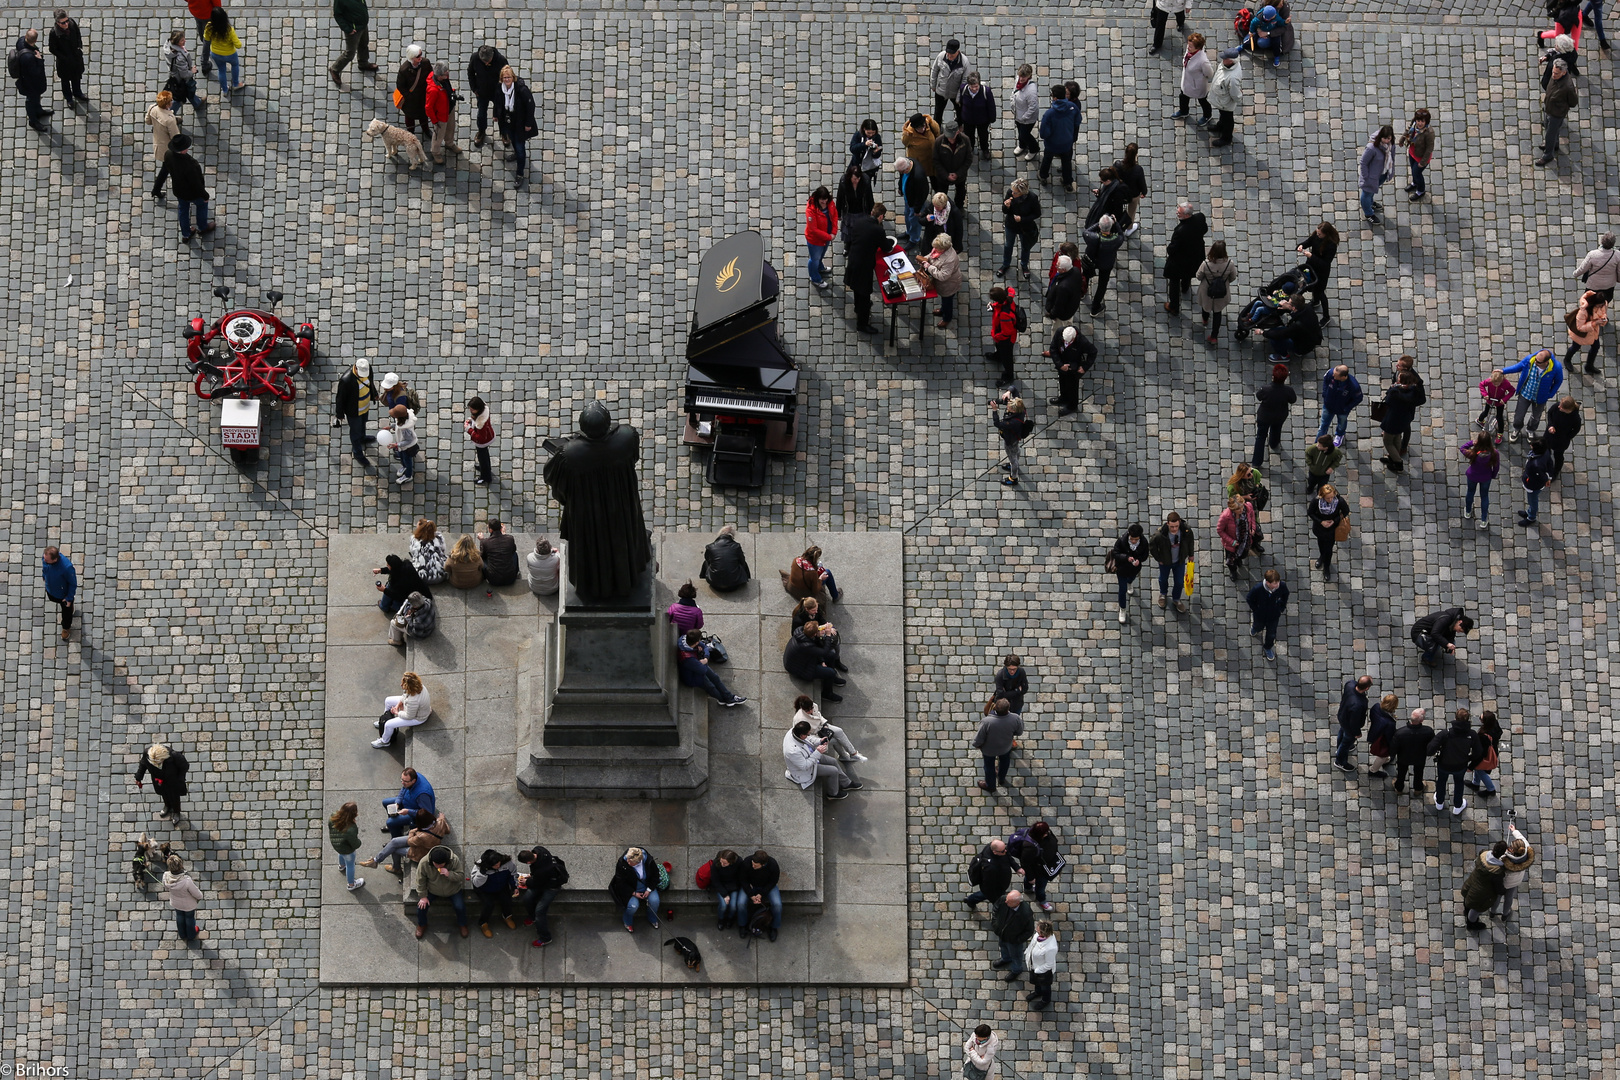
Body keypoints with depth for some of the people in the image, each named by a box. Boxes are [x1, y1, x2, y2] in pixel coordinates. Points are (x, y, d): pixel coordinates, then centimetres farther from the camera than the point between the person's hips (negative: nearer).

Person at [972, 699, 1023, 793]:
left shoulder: (987, 722, -42)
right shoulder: (1015, 719, -35)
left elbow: (979, 738, -26)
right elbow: (1019, 732, -13)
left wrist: (976, 745, -3)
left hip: (989, 749, -2)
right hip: (1006, 747, 2)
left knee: (989, 766, 28)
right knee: (1004, 762, 35)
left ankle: (990, 786, 53)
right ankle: (1001, 778, 63)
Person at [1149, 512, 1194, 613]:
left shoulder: (1186, 531, -31)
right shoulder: (1160, 535, -39)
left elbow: (1190, 542, -5)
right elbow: (1152, 548, -18)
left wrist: (1190, 555, 8)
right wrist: (1159, 559, -8)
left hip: (1180, 562, 1)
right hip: (1165, 562, -1)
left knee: (1179, 582, 17)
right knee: (1163, 579, 27)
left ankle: (1177, 600, 48)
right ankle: (1163, 594, 61)